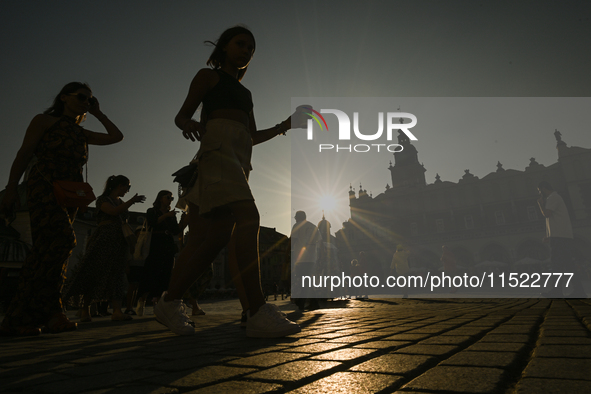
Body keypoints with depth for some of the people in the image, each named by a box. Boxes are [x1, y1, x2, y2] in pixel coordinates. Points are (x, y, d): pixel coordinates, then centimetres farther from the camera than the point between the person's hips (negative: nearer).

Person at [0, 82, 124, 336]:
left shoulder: (82, 134, 25)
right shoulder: (45, 120, 9)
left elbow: (116, 136, 24)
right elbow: (24, 154, 2)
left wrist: (97, 113, 24)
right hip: (45, 187, -6)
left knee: (47, 249, 0)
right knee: (62, 241, -24)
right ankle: (51, 312, -20)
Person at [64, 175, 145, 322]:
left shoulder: (122, 203, 21)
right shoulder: (103, 199, 1)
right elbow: (113, 211, -19)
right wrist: (132, 201, -18)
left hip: (119, 242, 6)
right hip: (104, 240, -6)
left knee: (116, 275, -3)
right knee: (94, 273, -3)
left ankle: (117, 311, -9)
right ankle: (85, 310, 12)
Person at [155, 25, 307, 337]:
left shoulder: (244, 92, 34)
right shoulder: (208, 76, 15)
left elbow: (253, 137, 29)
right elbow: (181, 115, 6)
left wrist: (284, 126, 17)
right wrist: (188, 123, -18)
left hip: (240, 160, 7)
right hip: (217, 148, -7)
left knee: (216, 237, -4)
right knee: (248, 218, -27)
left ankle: (169, 303, 6)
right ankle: (257, 313, -30)